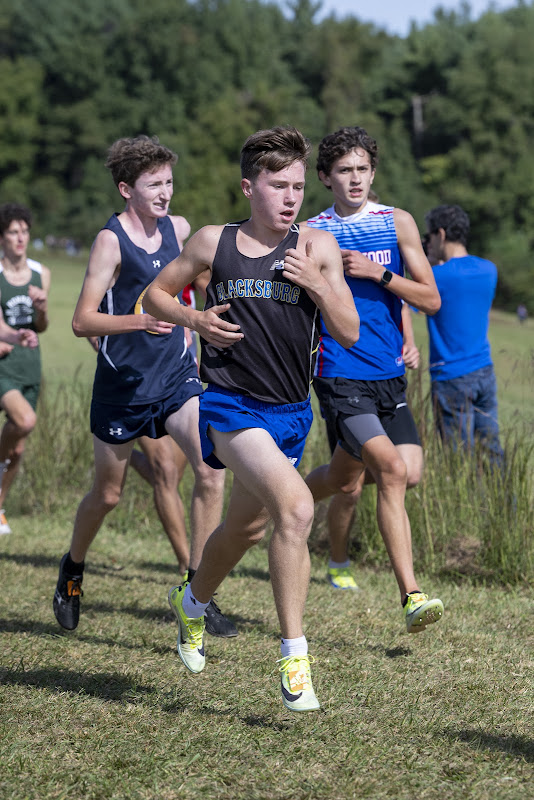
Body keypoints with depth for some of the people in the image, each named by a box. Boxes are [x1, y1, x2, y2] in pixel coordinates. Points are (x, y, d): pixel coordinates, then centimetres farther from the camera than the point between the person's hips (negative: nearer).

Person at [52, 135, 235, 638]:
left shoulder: (178, 229, 3)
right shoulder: (110, 240, -14)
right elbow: (81, 322, -19)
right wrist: (138, 320, -33)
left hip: (176, 375, 4)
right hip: (122, 384, -4)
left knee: (210, 471, -16)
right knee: (107, 494, 10)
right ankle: (72, 569, 39)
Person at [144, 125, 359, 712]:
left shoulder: (317, 247, 2)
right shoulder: (214, 243, 0)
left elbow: (349, 333, 0)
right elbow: (156, 294, 13)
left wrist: (316, 285, -16)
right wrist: (194, 320, -6)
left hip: (290, 412, 4)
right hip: (230, 405, -4)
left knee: (247, 527, 22)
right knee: (296, 508, -26)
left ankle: (192, 604, 53)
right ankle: (293, 658, -21)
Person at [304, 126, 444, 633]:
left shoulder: (397, 223, 4)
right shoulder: (310, 234, 0)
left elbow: (431, 300, -2)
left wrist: (377, 272, -13)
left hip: (389, 374, 4)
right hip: (339, 376, -4)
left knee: (344, 480, 13)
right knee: (392, 471, -18)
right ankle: (411, 595, -16)